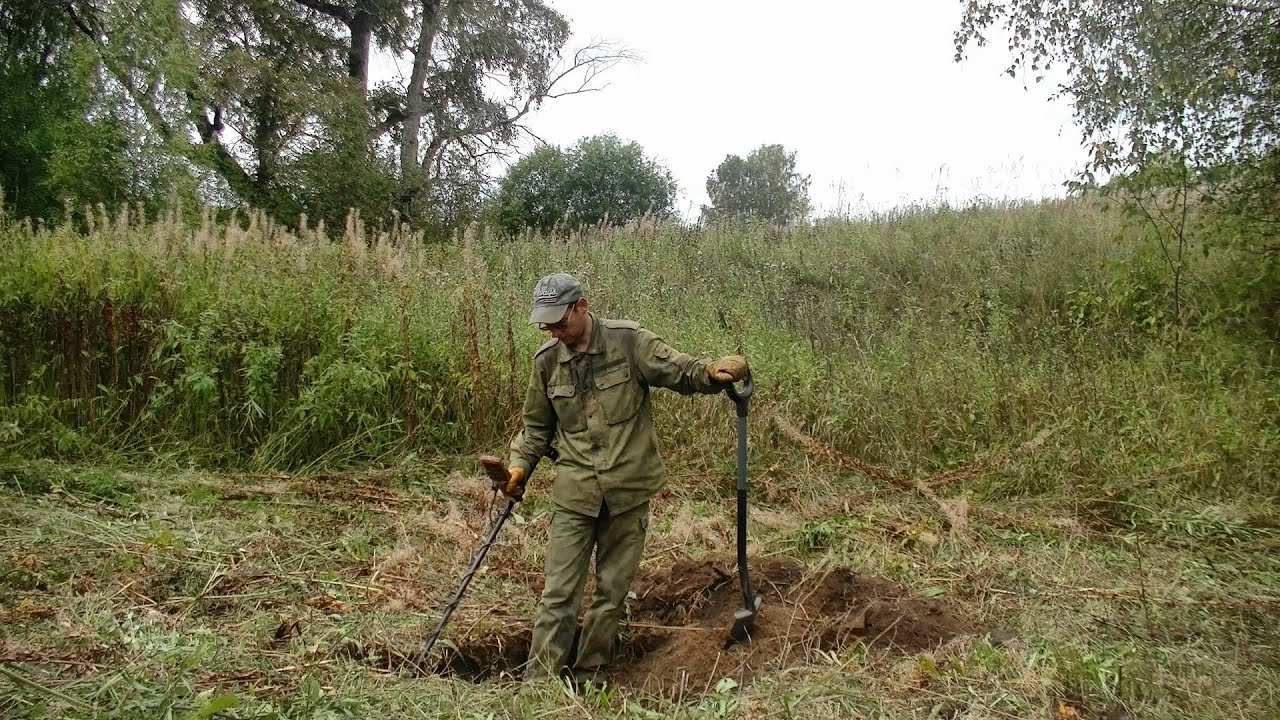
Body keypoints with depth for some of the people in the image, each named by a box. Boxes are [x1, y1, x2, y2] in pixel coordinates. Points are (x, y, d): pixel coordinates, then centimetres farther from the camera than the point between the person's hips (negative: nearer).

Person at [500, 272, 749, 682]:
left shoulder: (627, 341, -7)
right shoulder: (547, 360, 3)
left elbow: (681, 371, -7)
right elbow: (537, 427, 15)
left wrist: (712, 373, -28)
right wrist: (519, 466, 1)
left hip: (628, 491, -1)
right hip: (575, 493, 2)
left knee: (611, 594, 10)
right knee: (559, 594, 1)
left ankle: (588, 679, 26)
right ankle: (537, 683, 10)